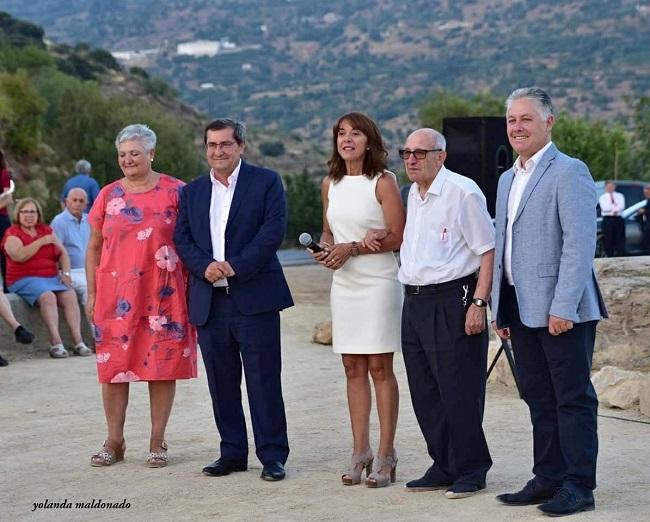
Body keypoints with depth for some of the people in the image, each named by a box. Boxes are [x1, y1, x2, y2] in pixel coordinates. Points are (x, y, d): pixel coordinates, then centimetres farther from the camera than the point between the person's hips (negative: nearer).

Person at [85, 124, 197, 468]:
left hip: (163, 294, -2)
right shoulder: (108, 195, 8)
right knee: (114, 365, 3)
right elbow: (94, 248, 12)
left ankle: (157, 442, 11)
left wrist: (193, 285, -3)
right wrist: (91, 294, 7)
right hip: (116, 294, 2)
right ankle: (114, 442, 12)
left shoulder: (175, 192, 0)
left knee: (162, 365, 2)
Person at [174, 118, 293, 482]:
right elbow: (182, 239, 10)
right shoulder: (192, 192, 15)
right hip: (209, 301, 5)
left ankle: (273, 456, 4)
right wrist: (205, 266, -10)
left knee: (264, 380, -3)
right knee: (222, 383, 9)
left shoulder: (266, 182, 2)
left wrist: (236, 266, -15)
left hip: (254, 297, -4)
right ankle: (233, 453, 18)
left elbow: (273, 230, -8)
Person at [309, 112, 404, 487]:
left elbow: (398, 236, -10)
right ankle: (360, 452, 12)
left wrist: (352, 249, -16)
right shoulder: (331, 184, 12)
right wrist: (325, 249, 0)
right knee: (353, 368, 6)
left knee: (380, 368, -3)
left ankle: (386, 456, 2)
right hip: (344, 284, 6)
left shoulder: (383, 182, -6)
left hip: (379, 282, -6)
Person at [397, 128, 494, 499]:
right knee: (425, 393, 11)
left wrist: (479, 304, -18)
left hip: (453, 301, -9)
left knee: (458, 393, -4)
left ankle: (470, 471, 7)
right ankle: (444, 467, 22)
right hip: (415, 302, 9)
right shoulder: (413, 194, 16)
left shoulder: (462, 192, -10)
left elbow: (487, 251, -13)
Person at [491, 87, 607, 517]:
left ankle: (579, 486, 4)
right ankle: (548, 479, 20)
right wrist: (500, 310, 16)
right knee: (539, 399, 12)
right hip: (522, 311, 8)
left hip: (561, 312, -8)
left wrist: (563, 307, -21)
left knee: (573, 399, -1)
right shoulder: (508, 179, 18)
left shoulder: (569, 172, -9)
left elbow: (580, 245, -16)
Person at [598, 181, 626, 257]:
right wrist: (615, 205, -4)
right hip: (607, 220, -1)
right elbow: (604, 208, -9)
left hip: (618, 219, 1)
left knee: (620, 240, -2)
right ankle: (610, 258, 1)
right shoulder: (602, 197, 8)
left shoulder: (620, 196, 13)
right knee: (609, 242, -3)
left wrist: (611, 208, -11)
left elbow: (621, 207, -3)